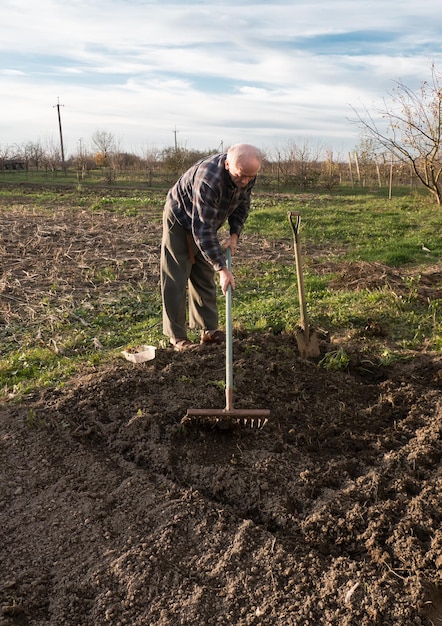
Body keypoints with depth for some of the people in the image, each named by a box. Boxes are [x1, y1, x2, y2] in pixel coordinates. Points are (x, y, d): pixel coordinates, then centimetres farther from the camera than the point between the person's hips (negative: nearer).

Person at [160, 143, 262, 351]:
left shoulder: (247, 173, -17)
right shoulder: (208, 179, -41)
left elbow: (243, 203, 3)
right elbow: (202, 230, -41)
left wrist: (234, 234, -10)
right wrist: (222, 268, -41)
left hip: (205, 220, 7)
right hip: (180, 220, -7)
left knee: (205, 277, 10)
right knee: (175, 280, -5)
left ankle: (209, 330, 18)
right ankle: (177, 337, 3)